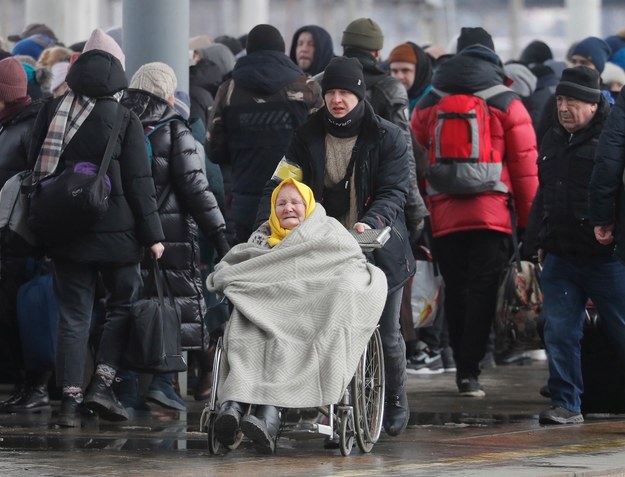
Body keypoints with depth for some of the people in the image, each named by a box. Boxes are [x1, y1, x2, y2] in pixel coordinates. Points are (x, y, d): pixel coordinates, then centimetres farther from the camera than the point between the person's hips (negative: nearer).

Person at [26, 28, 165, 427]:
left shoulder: (52, 112, 3)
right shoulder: (125, 121, -8)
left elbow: (37, 170, 11)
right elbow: (139, 183, -8)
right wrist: (153, 233, -4)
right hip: (116, 231, -4)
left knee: (73, 315, 8)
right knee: (124, 305, 11)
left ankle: (71, 399, 4)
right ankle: (102, 383, -3)